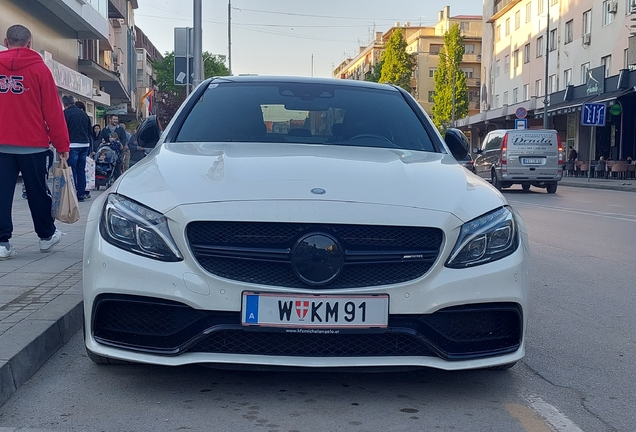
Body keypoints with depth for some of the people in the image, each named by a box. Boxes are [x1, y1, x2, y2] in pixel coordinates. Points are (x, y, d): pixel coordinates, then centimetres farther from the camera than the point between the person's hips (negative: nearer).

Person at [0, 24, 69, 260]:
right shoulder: (39, 68, -4)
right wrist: (62, 144, -2)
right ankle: (46, 236, 25)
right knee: (38, 192, 11)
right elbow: (53, 110, -6)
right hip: (33, 144, -2)